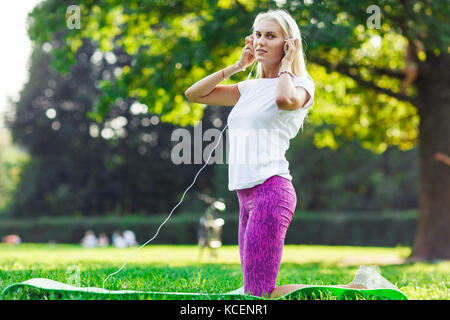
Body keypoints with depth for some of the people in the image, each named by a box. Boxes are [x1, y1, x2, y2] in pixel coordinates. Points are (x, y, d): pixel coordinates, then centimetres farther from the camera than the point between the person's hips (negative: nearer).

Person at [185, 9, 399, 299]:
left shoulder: (301, 84, -1)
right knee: (252, 292, 12)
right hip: (247, 196, 8)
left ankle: (354, 291, 2)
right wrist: (237, 66, 14)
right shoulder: (250, 88, 20)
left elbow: (285, 99, -26)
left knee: (261, 295, -11)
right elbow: (193, 94, 19)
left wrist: (286, 63, -8)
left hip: (271, 190, -8)